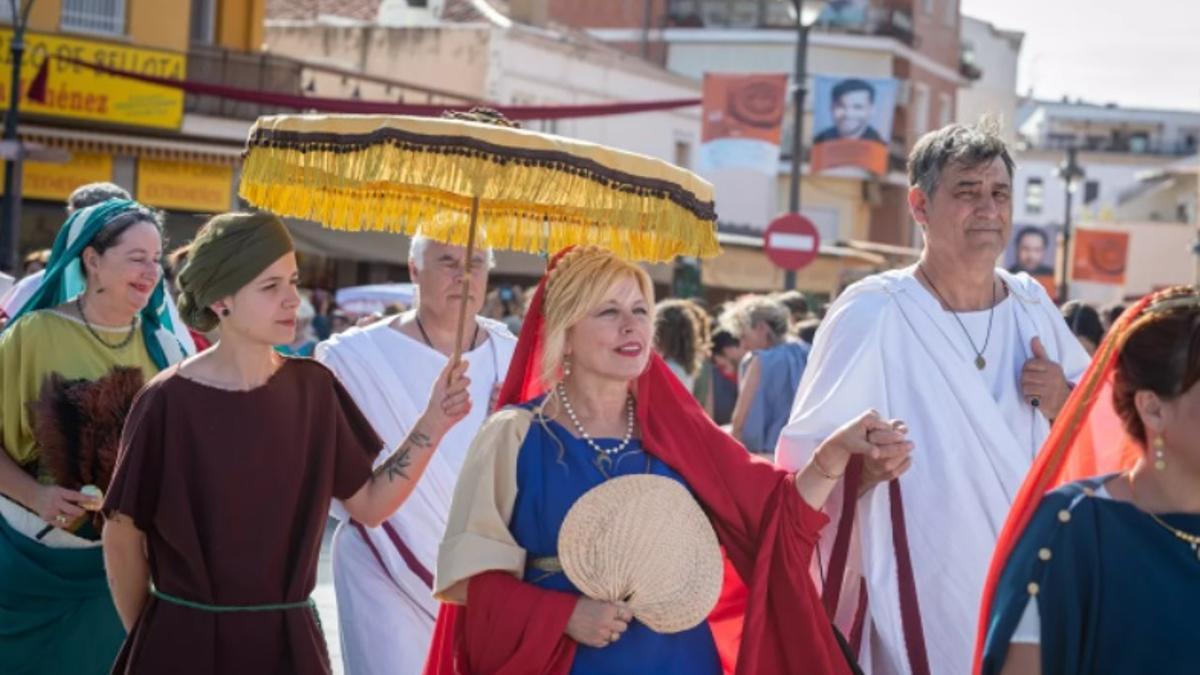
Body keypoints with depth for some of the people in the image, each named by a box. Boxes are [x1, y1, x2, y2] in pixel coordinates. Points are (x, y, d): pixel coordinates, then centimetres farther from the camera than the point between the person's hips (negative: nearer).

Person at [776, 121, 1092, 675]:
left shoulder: (1032, 305, 5)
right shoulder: (872, 313, -12)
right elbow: (802, 465, -13)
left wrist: (1064, 402, -7)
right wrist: (860, 464, -34)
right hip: (917, 606, -5)